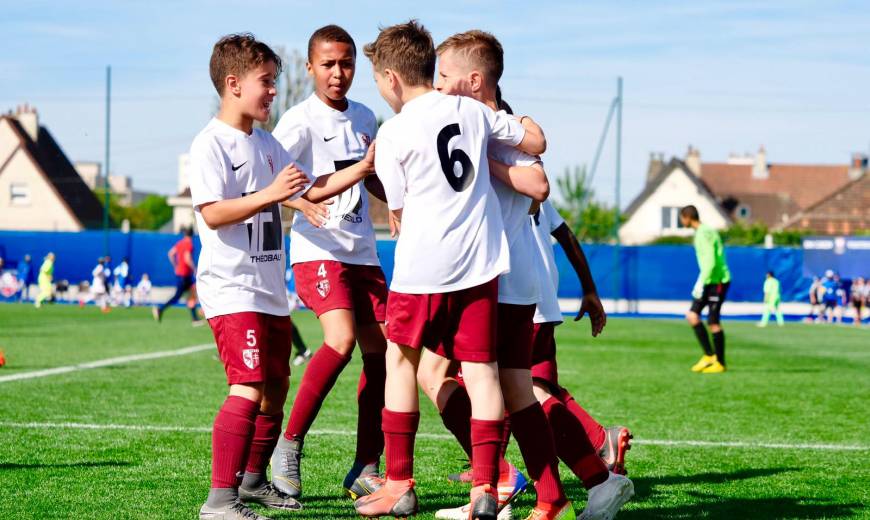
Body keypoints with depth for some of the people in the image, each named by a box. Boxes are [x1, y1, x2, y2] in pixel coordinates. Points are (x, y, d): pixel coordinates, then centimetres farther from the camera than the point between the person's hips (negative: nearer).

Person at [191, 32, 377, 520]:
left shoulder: (267, 144, 15)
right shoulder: (211, 144, -11)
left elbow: (312, 189, 20)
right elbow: (212, 213, -20)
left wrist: (363, 168, 10)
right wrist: (270, 194, -27)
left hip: (270, 289, 9)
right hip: (232, 289, -9)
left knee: (275, 388, 16)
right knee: (249, 389, -20)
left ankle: (253, 481, 32)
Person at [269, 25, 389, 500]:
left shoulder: (365, 118, 13)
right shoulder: (301, 120, -7)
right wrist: (297, 200, -32)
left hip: (363, 251, 7)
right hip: (318, 249, -7)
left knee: (381, 350, 1)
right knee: (341, 340, -25)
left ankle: (365, 469, 10)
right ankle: (289, 447, -10)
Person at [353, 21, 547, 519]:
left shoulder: (393, 133, -5)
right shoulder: (472, 110, 7)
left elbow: (399, 213, 0)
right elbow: (536, 143, 16)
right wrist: (518, 120, 35)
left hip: (422, 265, -4)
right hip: (481, 261, 4)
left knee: (401, 361, 12)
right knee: (481, 369, 3)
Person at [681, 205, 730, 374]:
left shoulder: (705, 234, -16)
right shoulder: (700, 233, 15)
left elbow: (711, 263, -22)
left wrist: (700, 284, -21)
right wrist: (700, 284, 22)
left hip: (718, 281, -9)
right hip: (709, 282, 9)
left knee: (713, 322, -5)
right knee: (692, 316, 3)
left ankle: (720, 363, 3)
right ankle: (709, 355, 8)